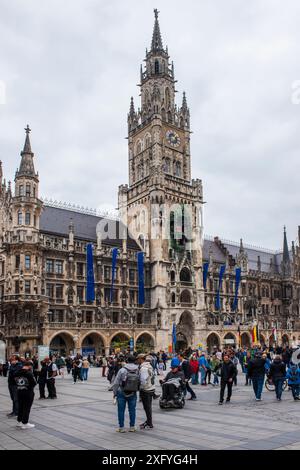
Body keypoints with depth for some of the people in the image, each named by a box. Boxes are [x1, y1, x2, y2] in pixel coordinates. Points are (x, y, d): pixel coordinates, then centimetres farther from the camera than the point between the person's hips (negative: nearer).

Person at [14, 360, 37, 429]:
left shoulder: (17, 373, 0)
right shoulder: (29, 373, -20)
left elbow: (15, 381, 7)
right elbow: (34, 383, -15)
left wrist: (19, 387, 10)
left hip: (19, 392, 6)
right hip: (28, 392, -6)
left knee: (20, 407, 18)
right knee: (27, 408, 3)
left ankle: (19, 421, 28)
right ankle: (25, 423, 7)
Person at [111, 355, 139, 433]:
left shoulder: (122, 370, -13)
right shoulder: (138, 370, -6)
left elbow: (116, 383, -10)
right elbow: (140, 383, -6)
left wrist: (115, 393, 1)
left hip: (122, 393, -2)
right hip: (133, 394, 2)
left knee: (121, 410, 8)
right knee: (132, 410, 13)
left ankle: (121, 427, 13)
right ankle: (132, 427, 18)